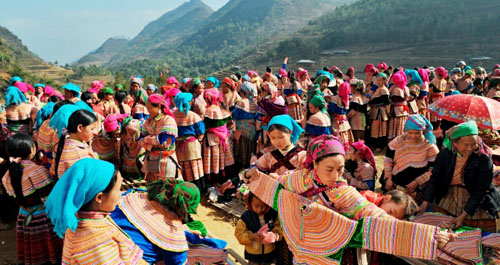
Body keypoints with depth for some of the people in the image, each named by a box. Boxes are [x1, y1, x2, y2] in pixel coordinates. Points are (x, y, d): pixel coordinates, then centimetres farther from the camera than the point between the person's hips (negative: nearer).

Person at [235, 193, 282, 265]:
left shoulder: (273, 214, -10)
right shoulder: (246, 217, -13)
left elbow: (279, 228, -6)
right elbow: (239, 234, -13)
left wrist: (276, 235, -28)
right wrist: (252, 236, -29)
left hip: (270, 253, 1)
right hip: (253, 255, -1)